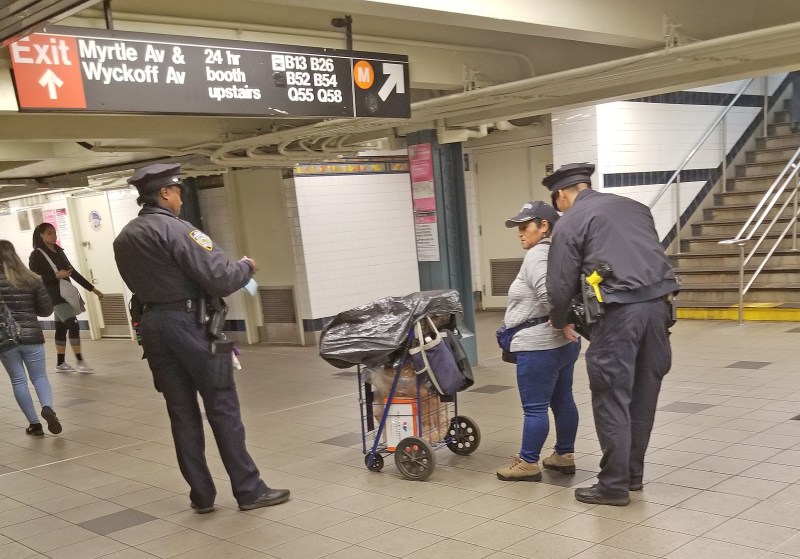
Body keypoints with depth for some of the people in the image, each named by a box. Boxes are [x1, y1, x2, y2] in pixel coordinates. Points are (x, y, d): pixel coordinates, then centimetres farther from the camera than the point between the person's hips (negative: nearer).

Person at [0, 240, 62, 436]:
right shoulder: (32, 279, 1)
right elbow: (47, 310, 5)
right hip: (32, 336, 1)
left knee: (18, 381, 10)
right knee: (39, 377, 13)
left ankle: (34, 423, 10)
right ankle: (47, 407, -15)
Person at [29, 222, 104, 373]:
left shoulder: (59, 251, 13)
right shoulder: (37, 255, -7)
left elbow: (73, 272, 16)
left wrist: (92, 288, 14)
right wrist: (57, 276, -22)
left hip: (66, 295, 7)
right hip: (53, 297, -7)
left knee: (62, 327, 11)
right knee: (73, 324, -12)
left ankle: (60, 363, 19)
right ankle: (80, 361, -6)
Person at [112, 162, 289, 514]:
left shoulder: (123, 238, 9)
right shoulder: (174, 229, -15)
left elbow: (142, 284, 14)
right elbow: (218, 278, -18)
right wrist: (246, 267, -1)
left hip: (153, 325, 7)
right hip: (190, 324, -7)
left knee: (182, 414, 11)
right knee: (223, 409, 1)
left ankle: (201, 495, 16)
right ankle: (249, 491, 7)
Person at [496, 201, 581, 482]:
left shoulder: (536, 255, -15)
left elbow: (548, 293, -29)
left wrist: (563, 325, -22)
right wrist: (567, 325, 14)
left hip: (540, 345, -10)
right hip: (563, 343, 10)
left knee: (535, 407, -2)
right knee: (562, 400, 15)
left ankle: (528, 463, 6)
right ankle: (565, 456, 25)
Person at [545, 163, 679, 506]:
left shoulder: (571, 222, 3)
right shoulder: (633, 207, 22)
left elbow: (561, 283, 2)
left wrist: (559, 322, 19)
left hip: (618, 311, -6)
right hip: (657, 303, 7)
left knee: (612, 399, 2)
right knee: (643, 395, 14)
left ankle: (614, 485, 7)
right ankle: (633, 474, 26)